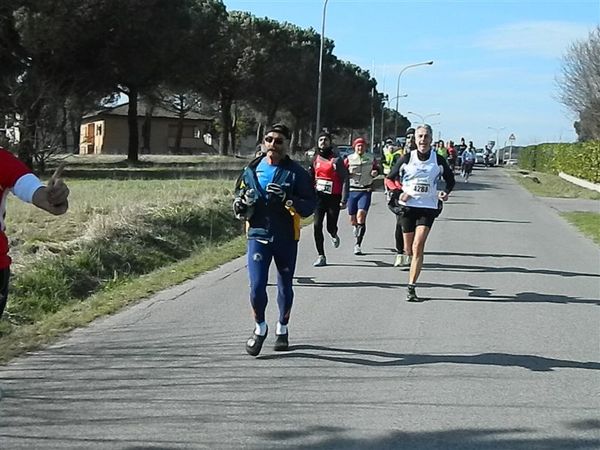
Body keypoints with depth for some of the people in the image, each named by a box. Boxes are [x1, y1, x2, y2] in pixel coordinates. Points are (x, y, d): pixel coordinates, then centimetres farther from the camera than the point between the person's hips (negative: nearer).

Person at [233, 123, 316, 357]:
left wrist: (287, 200, -25)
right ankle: (260, 327, 16)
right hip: (258, 236, 1)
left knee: (285, 287, 13)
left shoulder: (296, 173, -4)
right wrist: (241, 205, -7)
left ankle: (282, 328, 36)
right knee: (257, 286, -10)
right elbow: (238, 196, 17)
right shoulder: (251, 170, 4)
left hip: (286, 239, -1)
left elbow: (309, 206, -9)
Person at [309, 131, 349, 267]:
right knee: (317, 225, -9)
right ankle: (321, 256, -2)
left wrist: (344, 200, -13)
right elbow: (311, 178, 19)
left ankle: (334, 235, 42)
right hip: (319, 196, 3)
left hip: (333, 197, -3)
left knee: (331, 227, 2)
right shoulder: (315, 159, 8)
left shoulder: (337, 159, -6)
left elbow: (345, 180, -8)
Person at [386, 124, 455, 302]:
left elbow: (450, 179, 15)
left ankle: (411, 287, -12)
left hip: (428, 207, -1)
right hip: (408, 206, 1)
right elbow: (390, 178, 8)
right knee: (408, 250, 6)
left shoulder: (438, 160, 0)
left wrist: (446, 192, -4)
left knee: (418, 246, -15)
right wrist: (398, 193, -8)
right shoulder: (407, 158, 0)